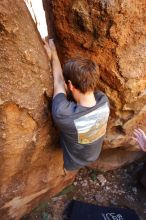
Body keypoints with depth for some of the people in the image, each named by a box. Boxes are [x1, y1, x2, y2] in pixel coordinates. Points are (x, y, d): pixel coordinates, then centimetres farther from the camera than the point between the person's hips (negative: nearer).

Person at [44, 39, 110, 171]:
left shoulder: (63, 114, -45)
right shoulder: (104, 100, -29)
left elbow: (59, 83, -24)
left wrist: (53, 55, -10)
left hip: (73, 164, -4)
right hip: (95, 155, 4)